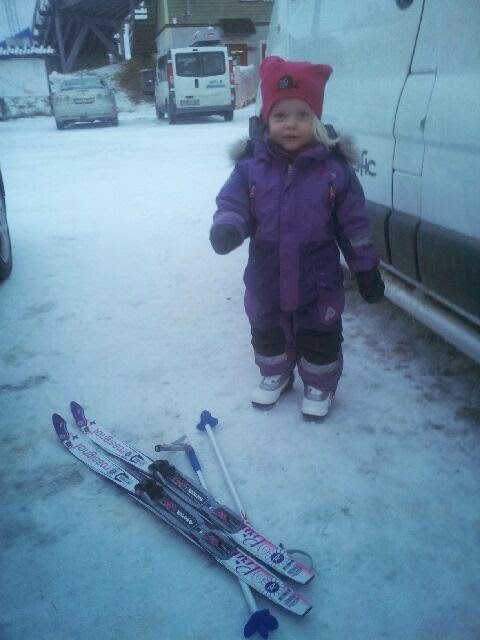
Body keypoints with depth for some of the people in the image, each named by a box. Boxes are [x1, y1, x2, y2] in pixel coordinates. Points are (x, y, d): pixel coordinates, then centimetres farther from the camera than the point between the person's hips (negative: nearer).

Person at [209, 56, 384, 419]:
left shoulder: (334, 168, -10)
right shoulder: (252, 165, -8)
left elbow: (353, 223, -4)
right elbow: (231, 203, -7)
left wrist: (367, 268, -1)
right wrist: (226, 228, -30)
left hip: (319, 280, -2)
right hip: (267, 277, 2)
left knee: (320, 338, 13)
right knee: (267, 332, 22)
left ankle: (320, 385, 38)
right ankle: (275, 375, 48)